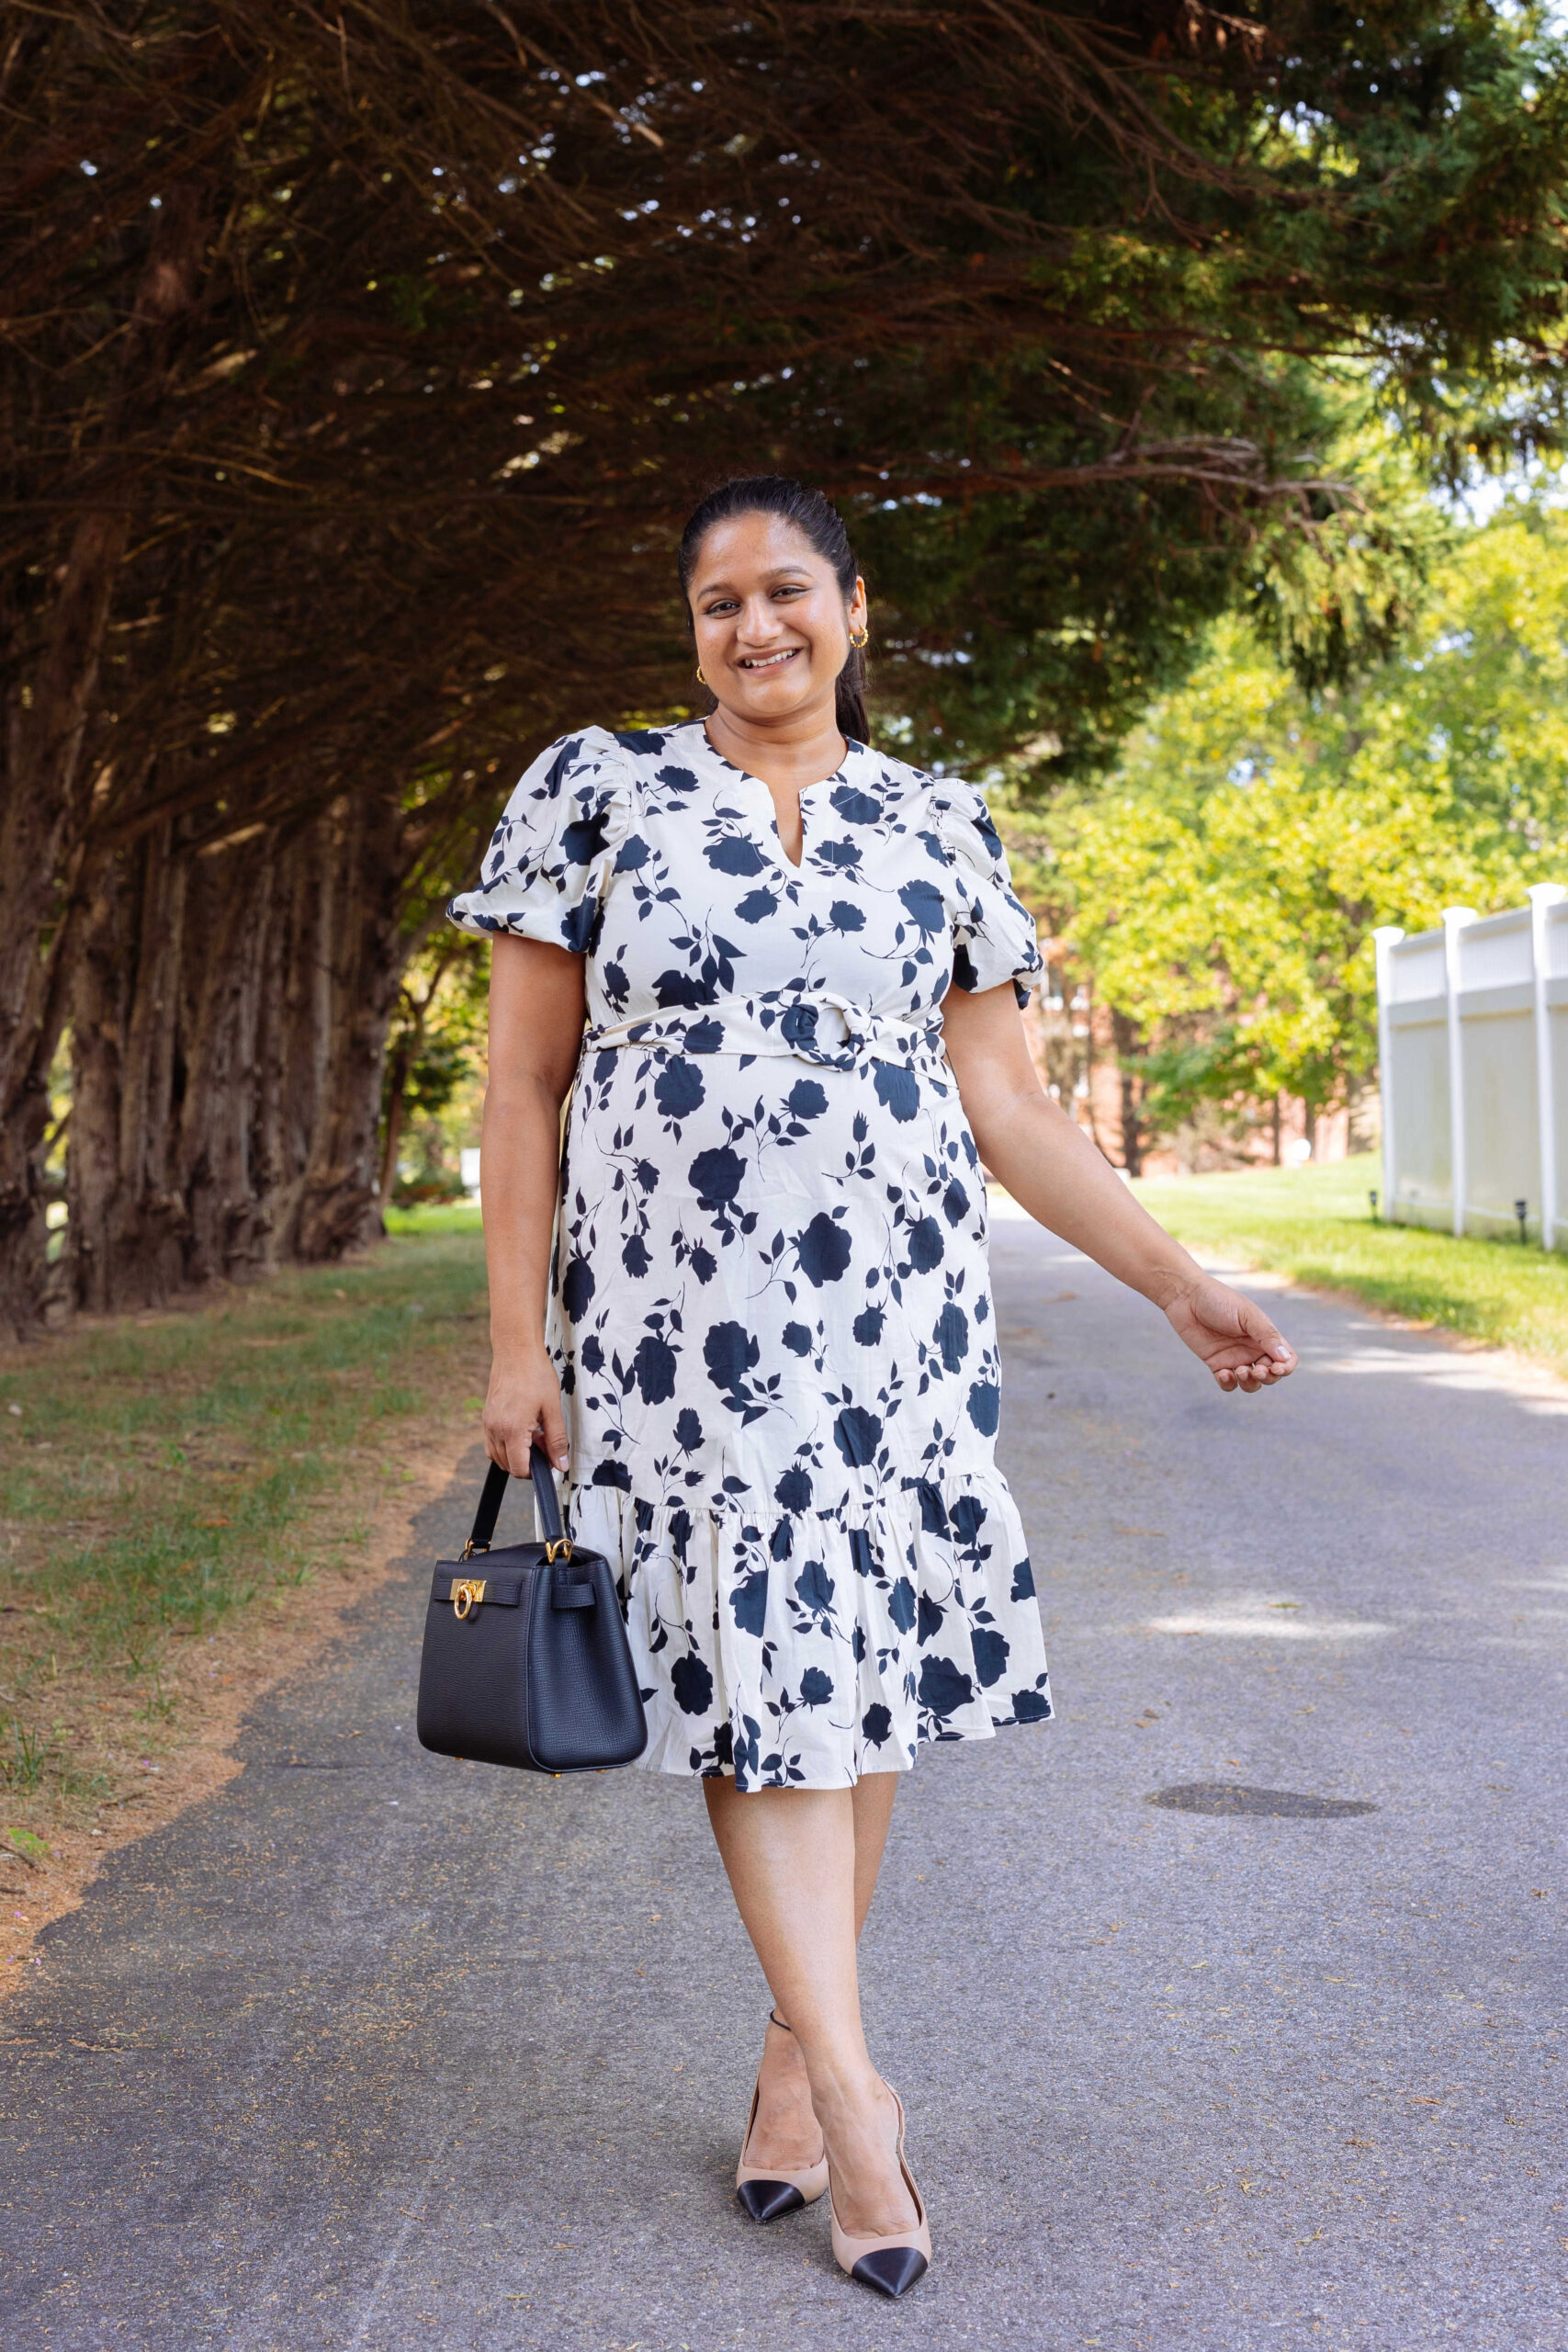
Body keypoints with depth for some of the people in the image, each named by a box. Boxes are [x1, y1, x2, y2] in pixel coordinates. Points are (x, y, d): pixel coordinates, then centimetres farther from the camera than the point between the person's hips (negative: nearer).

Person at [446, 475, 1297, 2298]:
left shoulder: (940, 830, 9)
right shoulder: (591, 790, 3)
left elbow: (1005, 1105, 11)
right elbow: (523, 1085, 2)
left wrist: (1180, 1285, 6)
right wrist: (519, 1342, -3)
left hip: (893, 1311, 3)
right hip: (676, 1311, -2)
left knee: (865, 1662, 5)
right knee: (753, 1665, -5)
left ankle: (795, 2044, 22)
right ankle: (852, 2095, 2)